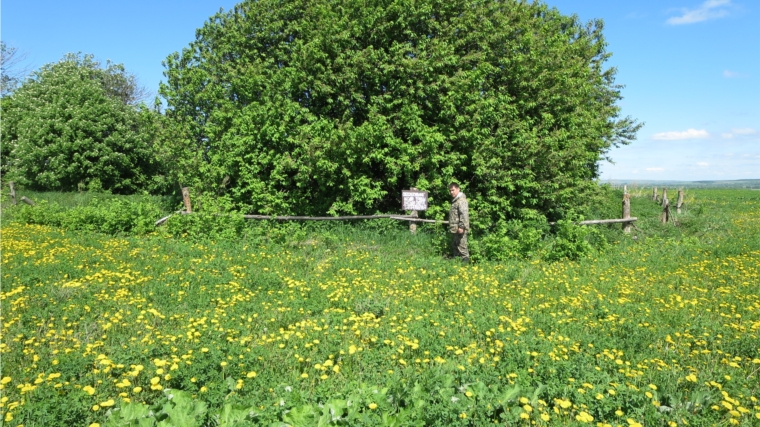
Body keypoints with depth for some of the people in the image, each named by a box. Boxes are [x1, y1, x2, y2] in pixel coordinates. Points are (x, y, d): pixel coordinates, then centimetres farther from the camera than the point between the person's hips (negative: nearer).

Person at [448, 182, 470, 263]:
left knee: (461, 246, -9)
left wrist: (461, 226, -25)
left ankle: (465, 260, -5)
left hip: (459, 230, -11)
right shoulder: (455, 200, 20)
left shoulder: (461, 200, -12)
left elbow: (464, 214, -21)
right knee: (454, 246, 17)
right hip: (455, 229, 11)